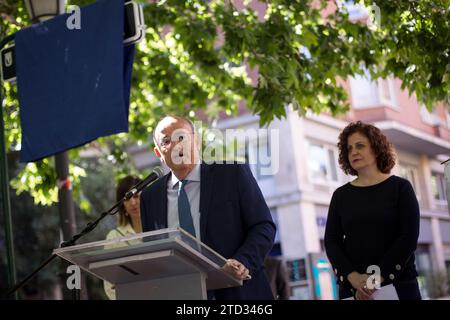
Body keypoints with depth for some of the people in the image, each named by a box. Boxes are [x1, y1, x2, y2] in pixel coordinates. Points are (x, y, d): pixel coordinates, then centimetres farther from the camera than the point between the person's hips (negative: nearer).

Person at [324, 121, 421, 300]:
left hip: (397, 285, -2)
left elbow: (409, 237, -6)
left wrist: (378, 278, -15)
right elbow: (331, 241, 2)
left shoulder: (400, 187, 3)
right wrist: (353, 277, -15)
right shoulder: (341, 195, 9)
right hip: (352, 289, 2)